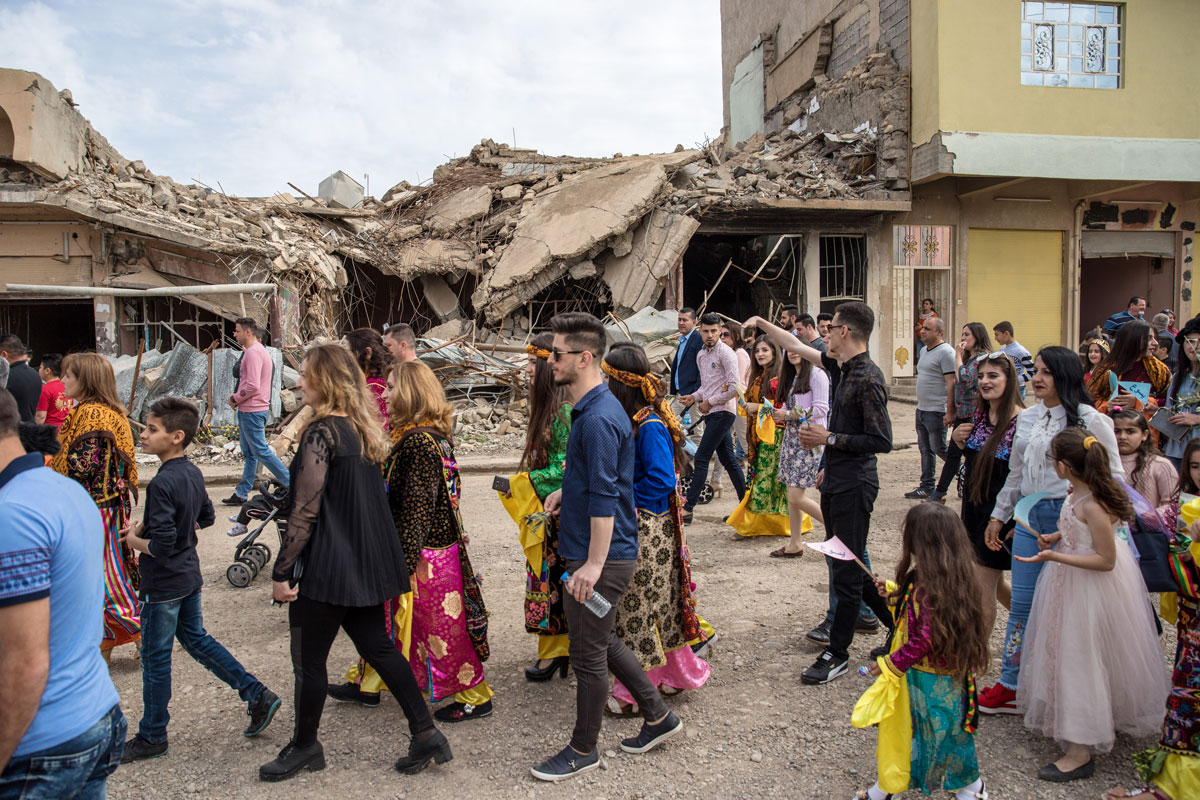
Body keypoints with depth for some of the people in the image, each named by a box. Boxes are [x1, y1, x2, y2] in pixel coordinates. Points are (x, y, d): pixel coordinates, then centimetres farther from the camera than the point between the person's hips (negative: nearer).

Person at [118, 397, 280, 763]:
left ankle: (152, 737, 24)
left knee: (155, 659, 7)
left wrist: (135, 540, -8)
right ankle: (258, 696, 20)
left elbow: (161, 546, -28)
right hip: (190, 576, 8)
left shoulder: (161, 484, -25)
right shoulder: (193, 473, 2)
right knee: (197, 640, 20)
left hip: (163, 585, -8)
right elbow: (206, 517, 17)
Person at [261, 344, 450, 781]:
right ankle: (426, 733, 16)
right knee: (378, 646, 14)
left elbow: (305, 510, -20)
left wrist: (282, 571, -15)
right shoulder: (364, 429, 9)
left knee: (309, 660, 9)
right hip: (364, 563, 9)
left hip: (326, 565, -8)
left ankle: (305, 746, 27)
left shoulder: (321, 432, -17)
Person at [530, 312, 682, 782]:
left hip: (602, 558, -10)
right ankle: (658, 717, 35)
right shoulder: (590, 408, 11)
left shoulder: (599, 417, -22)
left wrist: (594, 564, -25)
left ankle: (583, 751, 23)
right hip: (589, 552, 10)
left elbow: (604, 497, -25)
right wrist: (567, 491, 13)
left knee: (588, 655, 5)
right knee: (602, 643, 22)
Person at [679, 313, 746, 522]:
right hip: (712, 413, 9)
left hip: (722, 412, -9)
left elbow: (735, 387, -18)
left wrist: (710, 402, -13)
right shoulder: (701, 355, 15)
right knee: (728, 460, 12)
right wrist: (694, 397, 6)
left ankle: (687, 508, -9)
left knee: (701, 459, -11)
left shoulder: (725, 353, -11)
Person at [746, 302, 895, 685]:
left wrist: (829, 439, -17)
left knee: (847, 572, 1)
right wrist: (762, 323, 24)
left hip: (853, 485, -10)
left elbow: (881, 440, -21)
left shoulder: (868, 378, -19)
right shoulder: (846, 367, 8)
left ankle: (837, 653, 14)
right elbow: (798, 347, 21)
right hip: (837, 482, 10)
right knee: (850, 566, 18)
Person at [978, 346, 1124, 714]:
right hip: (1030, 518, 5)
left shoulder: (1090, 420, -6)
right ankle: (1010, 685, 18)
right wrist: (999, 515, 19)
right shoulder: (1026, 418, 11)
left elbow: (1114, 476, -3)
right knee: (1021, 603, 8)